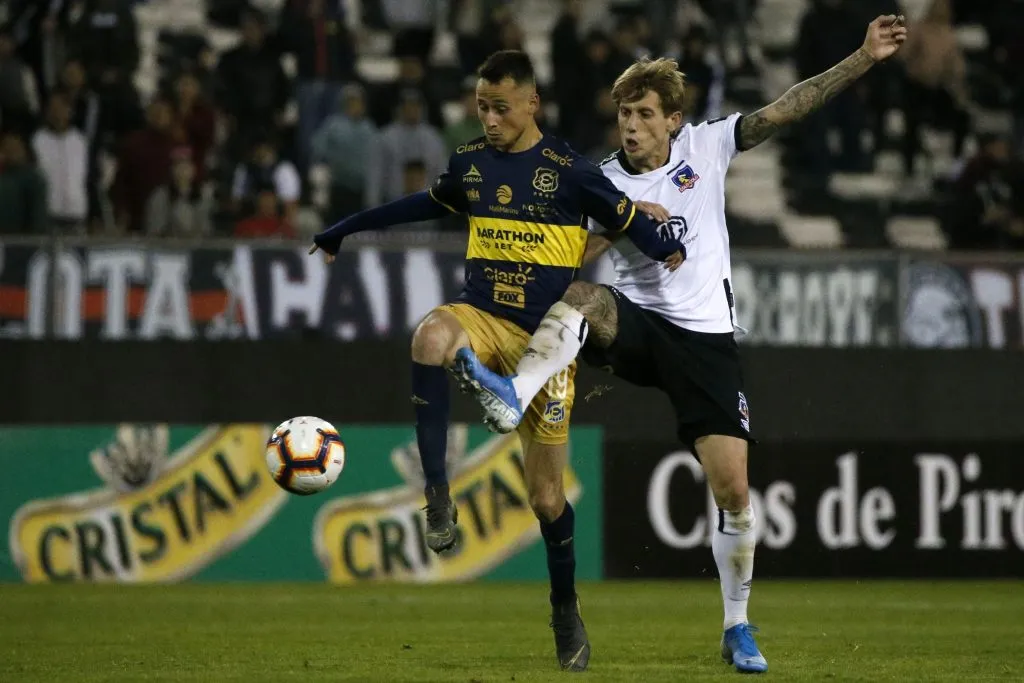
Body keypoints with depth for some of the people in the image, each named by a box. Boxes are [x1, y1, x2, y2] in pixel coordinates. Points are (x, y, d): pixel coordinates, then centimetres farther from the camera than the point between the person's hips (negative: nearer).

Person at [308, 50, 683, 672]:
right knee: (431, 336, -37)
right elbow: (426, 204, 24)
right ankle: (438, 496, -34)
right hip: (483, 317, 2)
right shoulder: (470, 162, 6)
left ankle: (567, 612, 25)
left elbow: (629, 221, 0)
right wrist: (345, 230, 30)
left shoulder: (569, 171, -8)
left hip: (546, 338, -2)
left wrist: (668, 251, -15)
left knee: (546, 495, 1)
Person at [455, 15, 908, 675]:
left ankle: (738, 630, 9)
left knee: (733, 489, -6)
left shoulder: (706, 146, 2)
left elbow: (789, 107, -1)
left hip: (705, 336, 0)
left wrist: (866, 57, -8)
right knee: (582, 298, -34)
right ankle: (512, 398, -54)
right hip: (637, 324, 0)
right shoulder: (604, 184, 3)